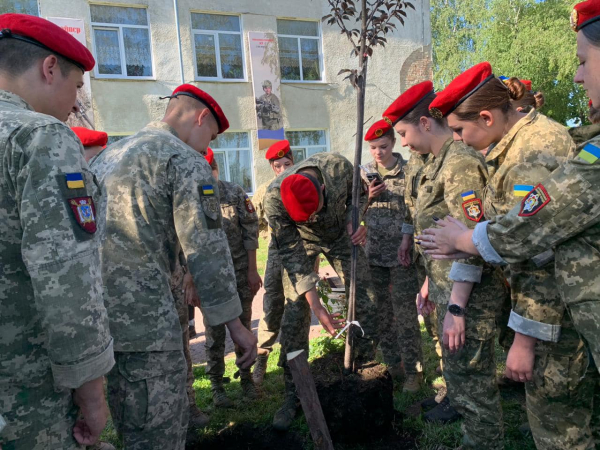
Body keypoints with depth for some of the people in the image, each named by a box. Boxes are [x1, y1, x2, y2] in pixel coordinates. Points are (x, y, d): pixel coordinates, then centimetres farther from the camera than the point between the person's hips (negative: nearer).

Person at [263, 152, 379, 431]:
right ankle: (292, 395, 6)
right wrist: (316, 306, -29)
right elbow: (291, 255, -27)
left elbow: (356, 196, -5)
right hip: (301, 243, -2)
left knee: (366, 304, -3)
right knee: (294, 316, -9)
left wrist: (354, 222, -24)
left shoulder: (339, 167, -31)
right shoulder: (274, 199, -34)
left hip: (340, 235, 2)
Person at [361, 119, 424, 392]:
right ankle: (391, 362, 28)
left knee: (405, 313, -1)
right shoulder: (364, 173, 7)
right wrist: (368, 197, -8)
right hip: (374, 254, 4)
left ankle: (413, 370, 12)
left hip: (401, 254, -4)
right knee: (382, 312, 12)